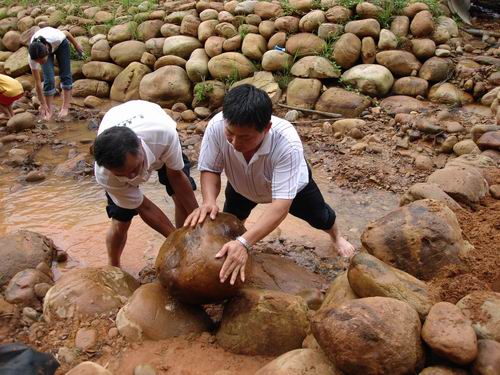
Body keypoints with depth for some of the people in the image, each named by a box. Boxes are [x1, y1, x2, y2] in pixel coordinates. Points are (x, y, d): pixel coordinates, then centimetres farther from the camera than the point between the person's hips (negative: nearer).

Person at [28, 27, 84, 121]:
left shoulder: (55, 38, -46)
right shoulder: (32, 57, -38)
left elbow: (66, 33, -20)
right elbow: (37, 83, -29)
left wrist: (76, 45, -1)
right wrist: (43, 104, -25)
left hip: (60, 43, 0)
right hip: (45, 50, 0)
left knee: (65, 74, -5)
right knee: (48, 79, -13)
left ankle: (65, 107, 3)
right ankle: (49, 110, -3)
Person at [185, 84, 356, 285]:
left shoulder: (287, 143, -50)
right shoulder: (217, 126, -42)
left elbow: (281, 205, -51)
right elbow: (210, 169, -25)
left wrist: (244, 243, -62)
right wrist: (208, 201, -47)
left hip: (291, 184, -1)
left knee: (319, 216, 21)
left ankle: (336, 237, 56)